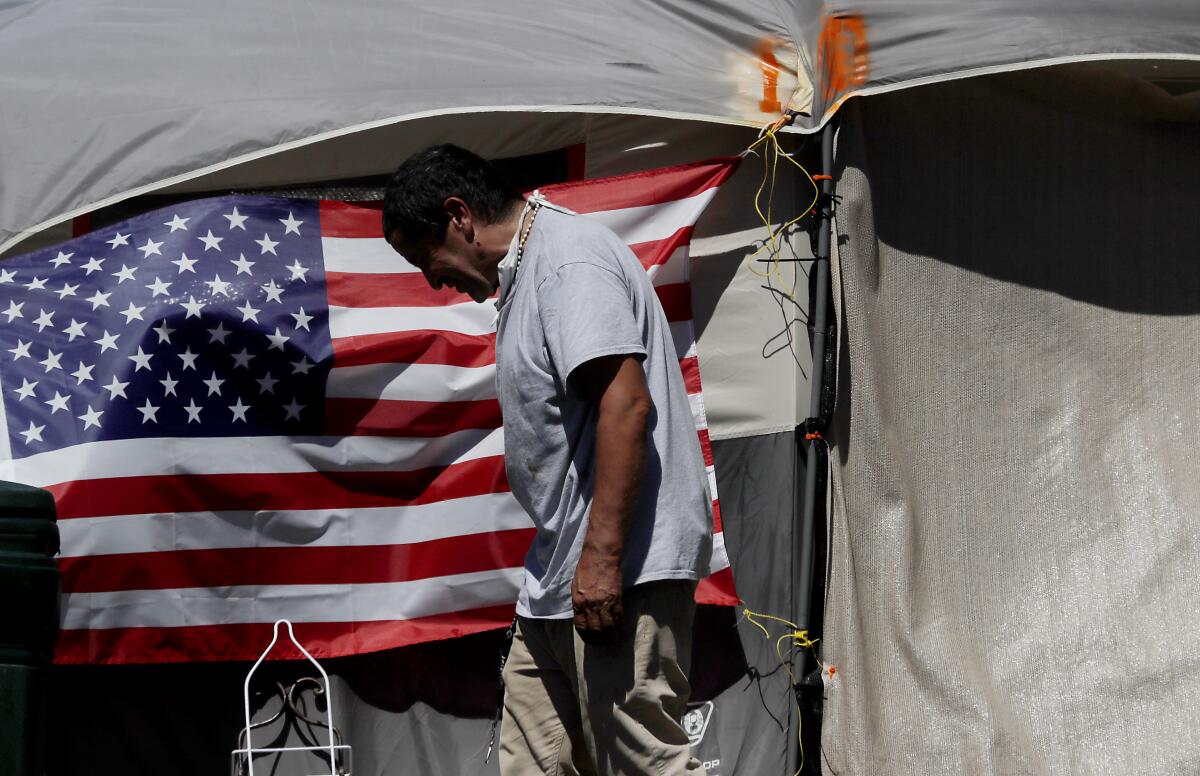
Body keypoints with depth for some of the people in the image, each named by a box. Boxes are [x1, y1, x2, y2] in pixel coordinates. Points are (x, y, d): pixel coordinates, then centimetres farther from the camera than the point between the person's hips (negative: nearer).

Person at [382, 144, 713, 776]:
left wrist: (601, 557, -26)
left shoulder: (570, 260, -12)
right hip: (559, 578, 11)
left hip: (617, 570, -11)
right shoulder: (526, 272, 21)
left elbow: (626, 404, -23)